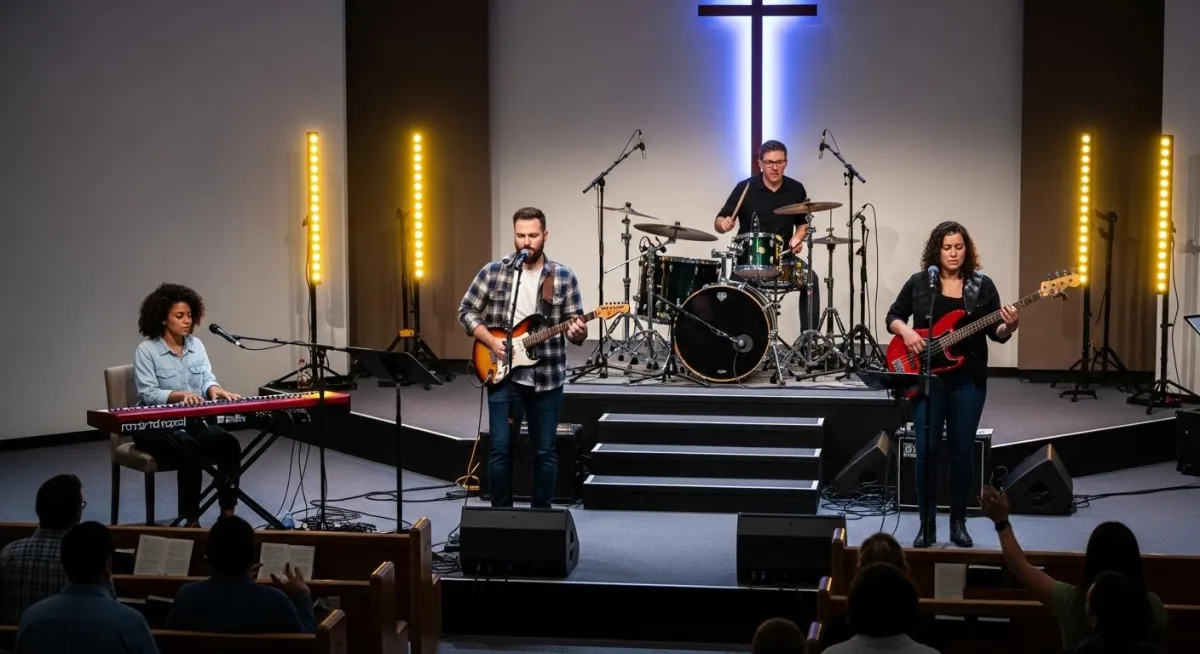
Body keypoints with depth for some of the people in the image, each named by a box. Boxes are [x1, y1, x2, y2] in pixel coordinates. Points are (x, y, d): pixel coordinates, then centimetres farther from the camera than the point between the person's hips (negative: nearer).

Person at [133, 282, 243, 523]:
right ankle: (189, 519, -26)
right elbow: (148, 394, -17)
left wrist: (214, 389, -23)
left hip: (194, 421, 5)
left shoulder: (196, 345, 9)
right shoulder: (146, 350, -8)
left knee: (229, 444, -22)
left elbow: (207, 378, 1)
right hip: (156, 426, -5)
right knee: (189, 451, -34)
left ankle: (228, 514, -18)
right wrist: (180, 395, -33)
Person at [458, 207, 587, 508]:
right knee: (501, 449, 0)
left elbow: (576, 327, 1)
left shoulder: (564, 277, 0)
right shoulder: (493, 272, 0)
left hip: (547, 377, 0)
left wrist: (577, 332, -23)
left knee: (545, 450, 7)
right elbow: (466, 311, 5)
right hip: (503, 375, 0)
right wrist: (491, 341, -9)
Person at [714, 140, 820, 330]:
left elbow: (803, 222, 17)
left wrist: (798, 238, -5)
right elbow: (719, 222, -3)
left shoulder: (796, 189, 4)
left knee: (810, 279, -22)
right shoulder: (745, 188, -5)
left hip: (783, 256, 2)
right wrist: (724, 224, -28)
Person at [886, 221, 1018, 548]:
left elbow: (996, 333, 4)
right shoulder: (918, 283, 3)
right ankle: (927, 524, 7)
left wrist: (1009, 327, -18)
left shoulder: (982, 285, 4)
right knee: (926, 452, -3)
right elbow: (893, 316, 10)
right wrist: (905, 331, -11)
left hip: (968, 379, 1)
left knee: (962, 452, 4)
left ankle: (958, 522, 16)